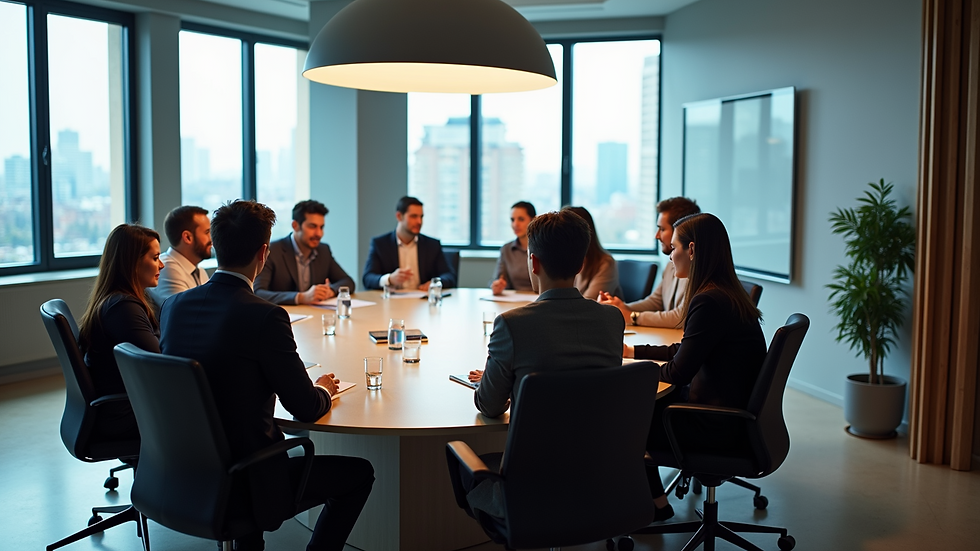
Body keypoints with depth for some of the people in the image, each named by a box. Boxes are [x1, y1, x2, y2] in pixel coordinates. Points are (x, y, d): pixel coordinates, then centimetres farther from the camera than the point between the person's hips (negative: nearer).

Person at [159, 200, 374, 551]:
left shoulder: (174, 306, -2)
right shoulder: (265, 316, -22)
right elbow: (306, 409, -16)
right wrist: (324, 390, 7)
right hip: (239, 488, -7)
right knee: (359, 473, 11)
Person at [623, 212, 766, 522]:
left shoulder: (709, 302, -24)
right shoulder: (726, 294, 7)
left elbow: (677, 372, -19)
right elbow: (686, 351, 17)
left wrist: (631, 366, -2)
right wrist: (632, 351, 20)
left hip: (720, 426, -9)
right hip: (736, 410, 9)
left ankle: (655, 504, 26)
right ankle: (651, 500, 22)